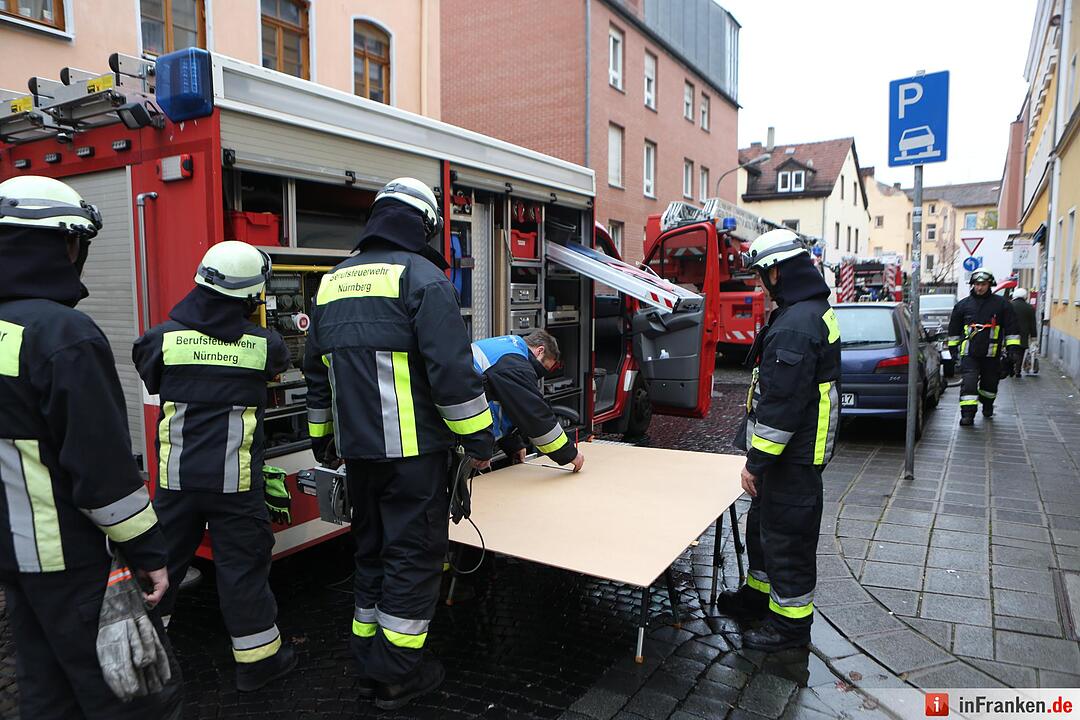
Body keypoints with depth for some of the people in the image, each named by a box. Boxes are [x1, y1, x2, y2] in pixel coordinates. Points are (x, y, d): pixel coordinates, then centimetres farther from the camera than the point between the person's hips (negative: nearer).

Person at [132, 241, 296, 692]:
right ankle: (258, 658, 18)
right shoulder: (263, 343, -8)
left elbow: (150, 381, 14)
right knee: (242, 563, 6)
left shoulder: (165, 337, -4)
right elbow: (279, 365, 14)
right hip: (235, 480, -3)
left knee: (162, 557, 18)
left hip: (177, 475, 3)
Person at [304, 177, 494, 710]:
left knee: (372, 548, 19)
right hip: (413, 450, -7)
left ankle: (369, 663, 30)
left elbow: (317, 369, 20)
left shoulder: (333, 282, 14)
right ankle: (400, 675, 14)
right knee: (415, 553, 4)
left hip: (357, 448, 7)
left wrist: (321, 437, 29)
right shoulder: (422, 276, -10)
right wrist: (478, 438, -9)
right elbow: (452, 368, -17)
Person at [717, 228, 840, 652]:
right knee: (763, 521, 23)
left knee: (786, 535, 3)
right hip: (798, 447, 11)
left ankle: (790, 622, 18)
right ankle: (761, 593, 41)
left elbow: (781, 405, -27)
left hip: (794, 455, -11)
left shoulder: (795, 326, -25)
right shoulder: (816, 311, 11)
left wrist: (757, 461, -20)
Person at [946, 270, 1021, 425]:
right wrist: (953, 348, 16)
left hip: (991, 354, 1)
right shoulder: (963, 305, 6)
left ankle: (987, 406, 40)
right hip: (969, 354, -1)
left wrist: (1013, 349, -1)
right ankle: (967, 414, -13)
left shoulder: (1001, 304, 3)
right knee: (968, 383, -12)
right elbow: (954, 329, 16)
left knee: (989, 383, 15)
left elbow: (1011, 329, 5)